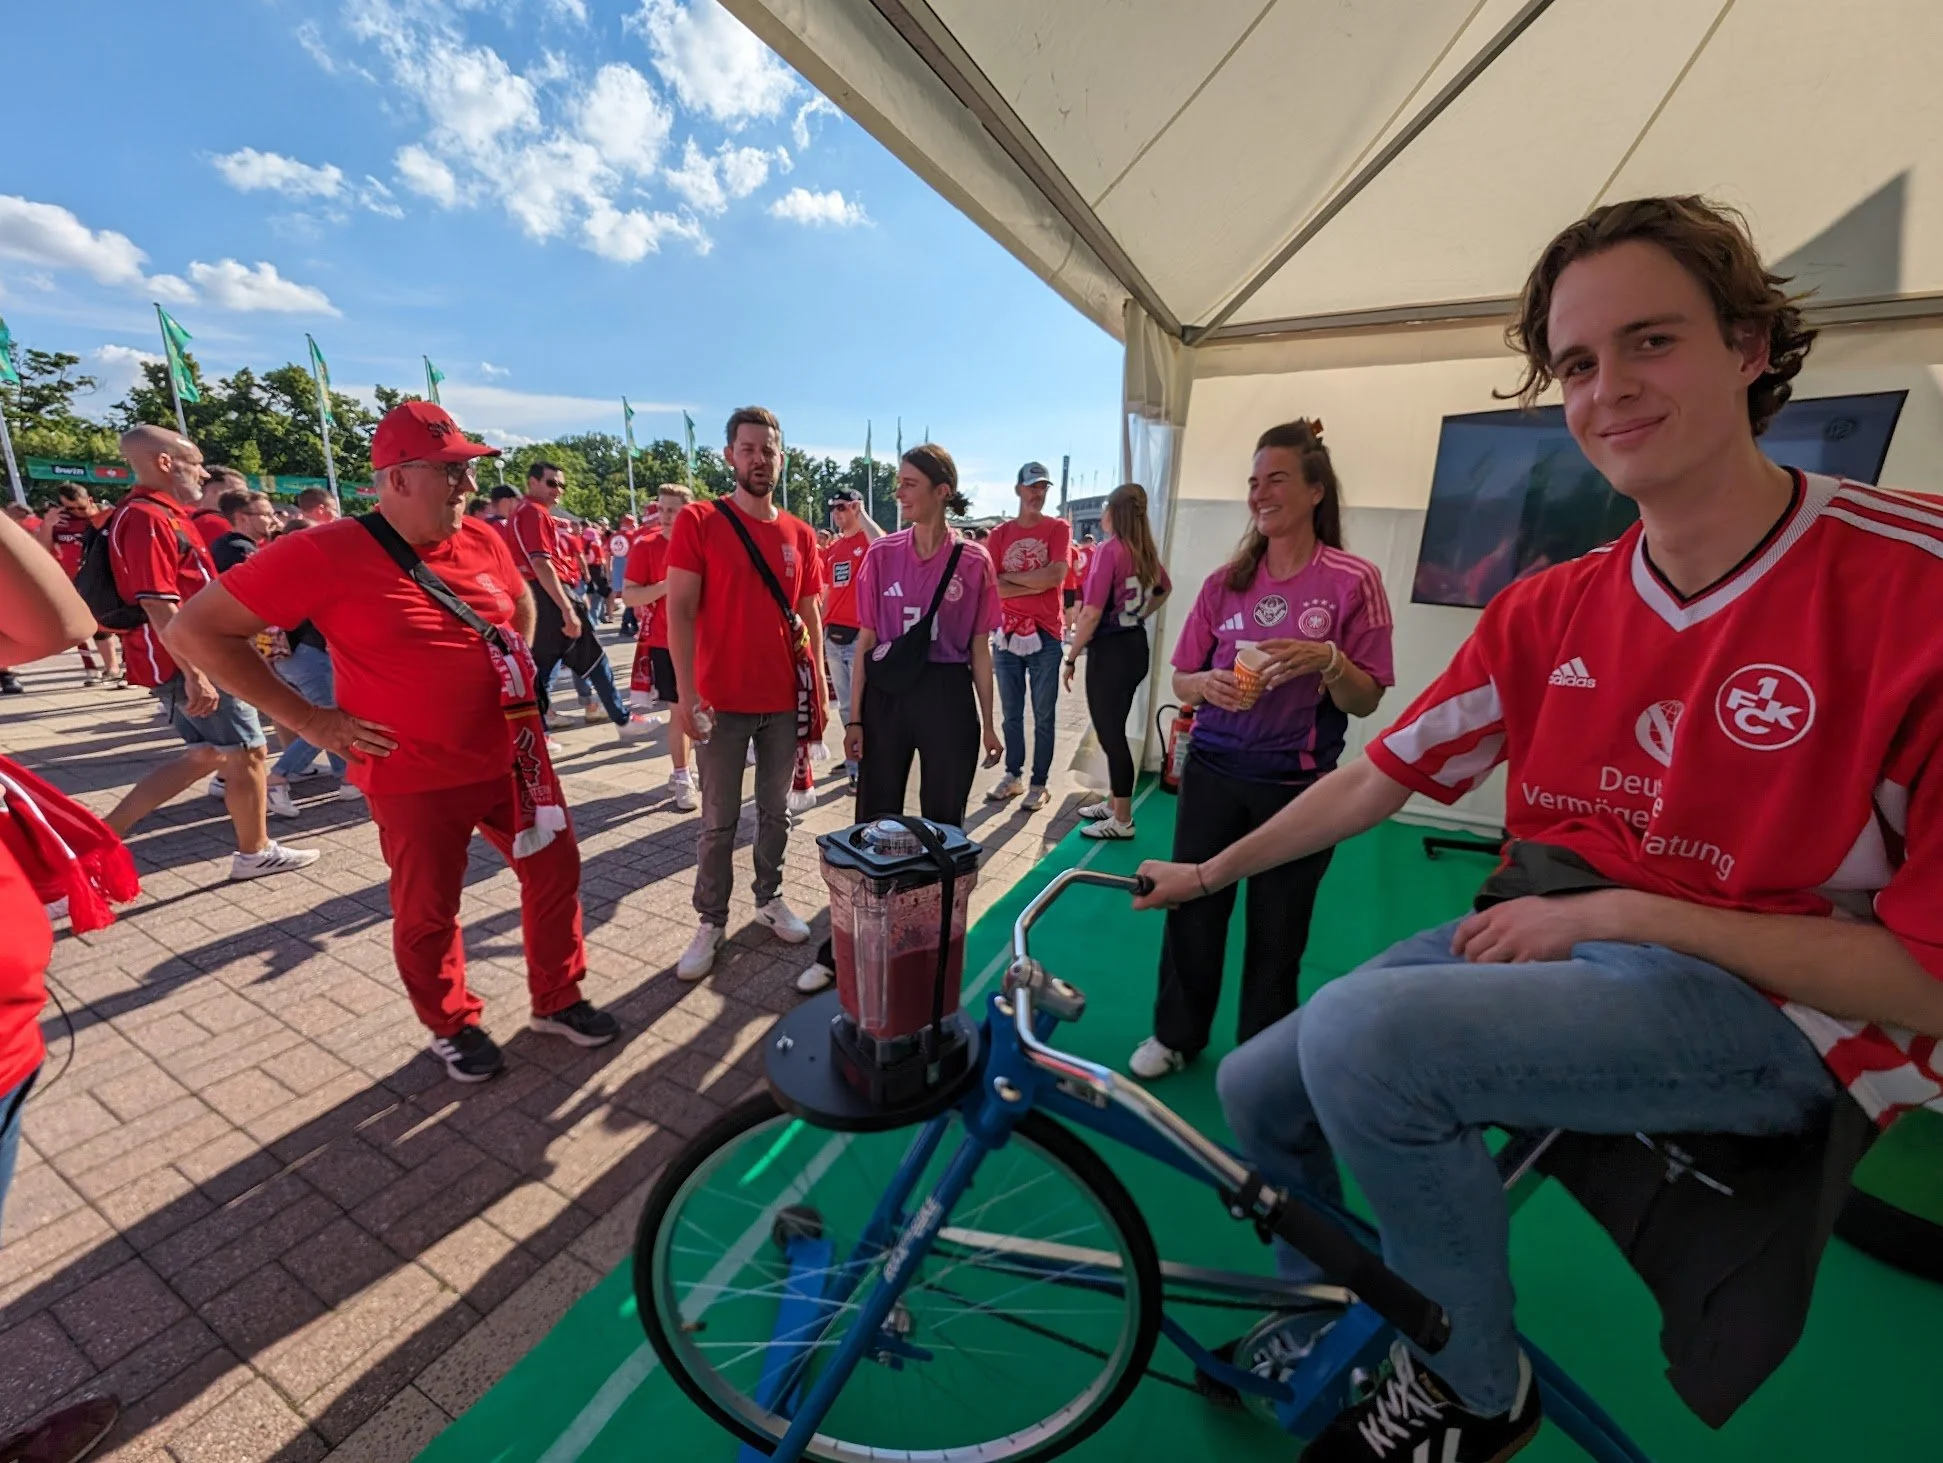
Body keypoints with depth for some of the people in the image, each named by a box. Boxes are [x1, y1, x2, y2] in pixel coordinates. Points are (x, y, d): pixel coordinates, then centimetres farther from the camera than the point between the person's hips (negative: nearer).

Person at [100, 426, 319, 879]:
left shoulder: (159, 513, 15)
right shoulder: (149, 518, -17)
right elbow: (159, 607, -24)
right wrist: (196, 675, -26)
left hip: (190, 659, 10)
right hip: (189, 663, -10)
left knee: (208, 756, 17)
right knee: (248, 754, 0)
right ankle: (255, 853, 13)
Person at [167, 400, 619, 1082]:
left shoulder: (482, 540, 1)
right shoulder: (326, 553, -14)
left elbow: (521, 602, 22)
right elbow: (199, 628, -10)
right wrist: (309, 719, -12)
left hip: (513, 757, 5)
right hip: (416, 778, -5)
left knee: (555, 871, 12)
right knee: (428, 913, 11)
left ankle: (557, 1000, 32)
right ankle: (452, 1026, 36)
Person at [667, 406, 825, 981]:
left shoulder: (800, 534, 7)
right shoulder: (697, 521, -4)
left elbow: (810, 615, 11)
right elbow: (679, 611, -8)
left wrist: (818, 689, 6)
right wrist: (687, 694, -15)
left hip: (785, 699, 4)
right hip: (722, 700, -3)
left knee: (775, 810, 15)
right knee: (719, 820, 6)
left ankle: (770, 898, 32)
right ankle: (711, 922, 21)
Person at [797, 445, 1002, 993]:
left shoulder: (973, 561, -1)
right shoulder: (881, 554, 2)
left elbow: (980, 648, 2)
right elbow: (866, 640, 3)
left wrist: (988, 723, 3)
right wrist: (854, 717, 0)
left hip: (949, 697, -1)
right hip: (887, 694, 1)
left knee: (943, 824, 11)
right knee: (873, 823, 8)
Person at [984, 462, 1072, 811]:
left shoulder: (1058, 528, 2)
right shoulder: (1000, 534, 7)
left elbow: (1056, 575, -14)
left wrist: (1010, 577, -6)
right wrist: (1036, 585, -11)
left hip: (1045, 635, -2)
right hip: (1008, 634, 3)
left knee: (1043, 716, 4)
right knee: (1011, 713, 12)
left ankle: (1040, 784, 13)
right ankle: (1012, 776, 24)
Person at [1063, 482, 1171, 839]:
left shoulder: (1110, 550, -16)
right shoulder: (1146, 552, 8)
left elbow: (1092, 613, -21)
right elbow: (1164, 591, 29)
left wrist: (1071, 658, -13)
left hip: (1110, 651, -8)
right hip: (1136, 647, 8)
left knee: (1110, 735, 2)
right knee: (1115, 731, 19)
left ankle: (1122, 821, 12)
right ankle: (1113, 803, 33)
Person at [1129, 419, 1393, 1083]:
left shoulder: (1354, 581, -5)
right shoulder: (1226, 581, 3)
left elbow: (1365, 701, -4)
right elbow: (1181, 679, 7)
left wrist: (1327, 660, -24)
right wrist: (1209, 684, -15)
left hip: (1298, 784, -2)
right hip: (1213, 771, 3)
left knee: (1277, 929, 11)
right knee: (1191, 909, 12)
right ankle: (1177, 1034, 35)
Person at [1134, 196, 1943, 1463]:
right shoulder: (1548, 611, 0)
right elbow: (1383, 774, 4)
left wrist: (1615, 910, -18)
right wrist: (1206, 872, 9)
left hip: (1780, 1008, -5)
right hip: (1548, 940, 6)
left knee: (1359, 1032, -31)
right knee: (1260, 1088, 3)